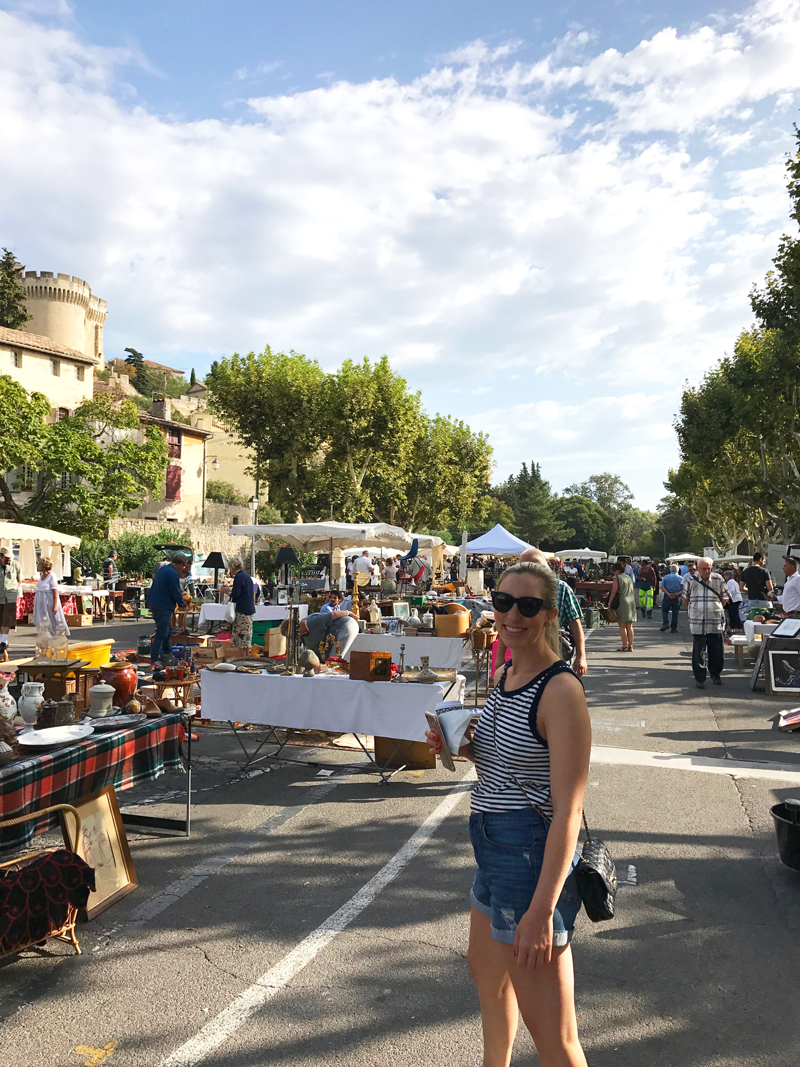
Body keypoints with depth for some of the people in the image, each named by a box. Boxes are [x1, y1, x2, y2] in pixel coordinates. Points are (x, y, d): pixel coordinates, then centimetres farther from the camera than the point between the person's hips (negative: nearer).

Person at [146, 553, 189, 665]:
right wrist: (181, 604, 2)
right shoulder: (173, 574, -19)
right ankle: (153, 660, -3)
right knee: (161, 634, -6)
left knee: (168, 632, 19)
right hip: (162, 608, -10)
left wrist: (179, 592, 20)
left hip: (154, 604, 10)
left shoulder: (162, 569, 13)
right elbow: (176, 593, -16)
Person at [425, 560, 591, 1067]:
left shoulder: (560, 690, -22)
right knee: (486, 972, 30)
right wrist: (462, 745, -1)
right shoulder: (509, 673, 5)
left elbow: (568, 811, -24)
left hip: (533, 857, -10)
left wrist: (542, 910, -25)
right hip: (496, 848, 10)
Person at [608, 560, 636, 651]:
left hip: (622, 602, -7)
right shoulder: (629, 578, 15)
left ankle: (625, 646, -5)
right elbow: (633, 591, 18)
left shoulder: (617, 578, -6)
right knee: (629, 626, 8)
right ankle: (630, 646, 9)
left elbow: (614, 592, -11)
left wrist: (609, 603, -9)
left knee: (622, 626, -4)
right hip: (631, 602, 7)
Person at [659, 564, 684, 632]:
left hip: (667, 596, -1)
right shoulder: (681, 578, 5)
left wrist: (668, 594, -15)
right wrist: (678, 593, -14)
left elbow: (662, 587, -8)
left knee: (664, 610, 11)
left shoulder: (666, 577, 3)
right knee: (675, 613, 7)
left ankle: (665, 623, -8)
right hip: (677, 598, 1)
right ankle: (674, 628, 9)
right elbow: (683, 589, -6)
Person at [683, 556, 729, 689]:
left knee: (717, 651, 7)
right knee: (698, 651, 2)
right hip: (697, 622, -1)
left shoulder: (718, 579, 2)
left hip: (716, 622, 1)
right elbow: (685, 599, 12)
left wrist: (716, 608, 6)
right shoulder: (690, 580, -1)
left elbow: (725, 598, 12)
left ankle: (715, 674, 30)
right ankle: (699, 678, 13)